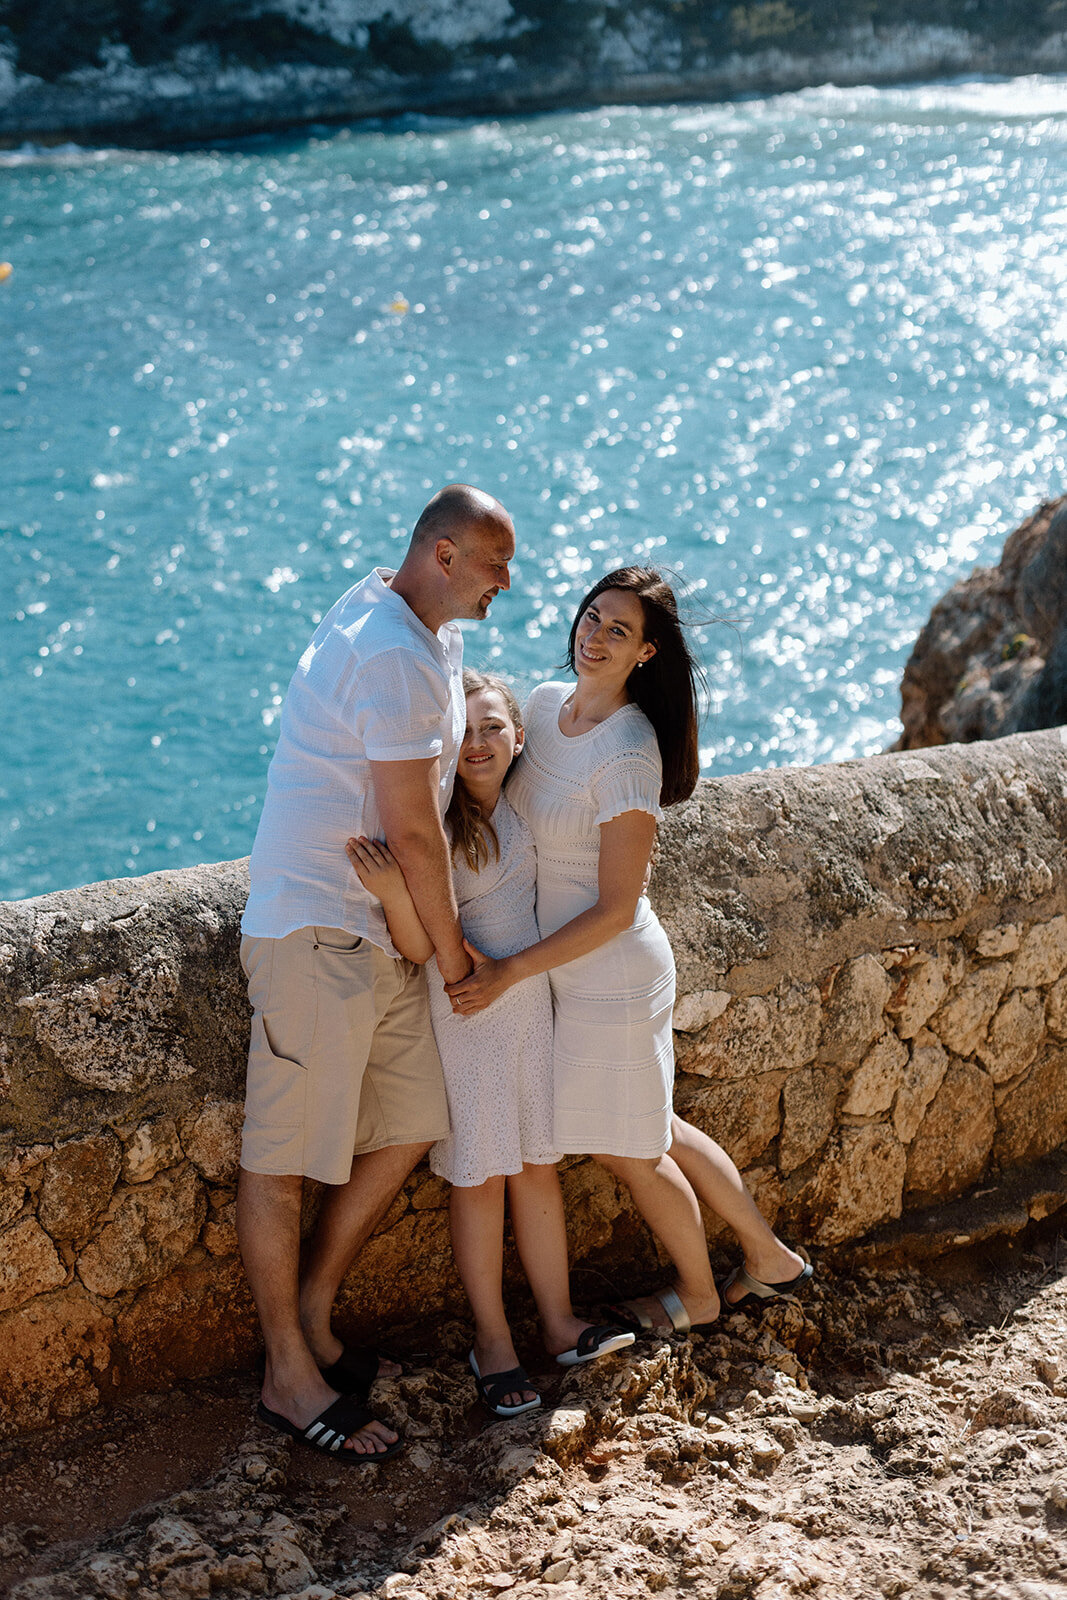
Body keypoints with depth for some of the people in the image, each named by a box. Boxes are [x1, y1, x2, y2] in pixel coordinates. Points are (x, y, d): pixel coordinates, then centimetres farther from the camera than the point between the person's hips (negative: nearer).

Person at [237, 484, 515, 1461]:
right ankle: (290, 1378, 10)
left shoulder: (399, 620, 13)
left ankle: (311, 1322, 25)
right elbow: (411, 830, -17)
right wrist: (451, 946, -5)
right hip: (317, 931, -10)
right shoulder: (397, 656, -20)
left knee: (409, 1129, 12)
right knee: (285, 1157, 1)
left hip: (379, 933, 10)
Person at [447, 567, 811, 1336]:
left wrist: (511, 971, -21)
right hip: (579, 972, 8)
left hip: (611, 976, -8)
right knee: (654, 1129, 23)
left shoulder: (628, 756, -26)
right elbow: (521, 809, 16)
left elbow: (616, 909, -22)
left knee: (630, 1149, 13)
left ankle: (698, 1295, 40)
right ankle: (770, 1258, 42)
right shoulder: (546, 703, -1)